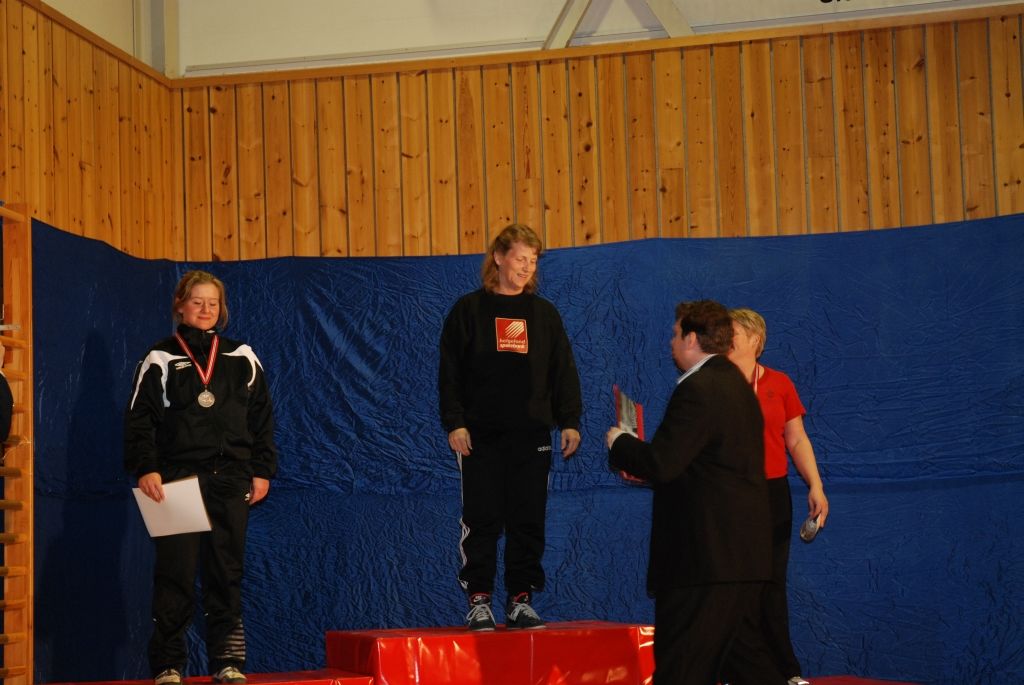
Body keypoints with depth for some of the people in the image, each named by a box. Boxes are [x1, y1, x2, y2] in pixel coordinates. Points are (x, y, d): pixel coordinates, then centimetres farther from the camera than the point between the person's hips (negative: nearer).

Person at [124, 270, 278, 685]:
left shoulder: (242, 359, 12)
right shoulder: (160, 360, 5)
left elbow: (262, 418, 13)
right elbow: (140, 418, 0)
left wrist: (262, 470, 6)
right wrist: (146, 469, -12)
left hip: (231, 481, 2)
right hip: (178, 479, -2)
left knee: (226, 573, 3)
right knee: (175, 574, -4)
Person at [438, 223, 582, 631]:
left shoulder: (544, 313, 11)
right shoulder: (469, 309, 3)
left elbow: (563, 372, 10)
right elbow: (450, 372, 0)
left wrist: (570, 421, 1)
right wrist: (454, 422, -9)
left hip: (531, 436, 3)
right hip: (480, 436, -2)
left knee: (528, 521, 3)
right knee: (481, 520, -2)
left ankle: (521, 600, 11)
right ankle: (478, 601, 5)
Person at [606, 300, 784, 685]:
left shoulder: (697, 390, -16)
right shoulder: (735, 384, 16)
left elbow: (660, 463, -22)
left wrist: (619, 442, -4)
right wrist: (642, 465, 19)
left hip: (707, 555, -10)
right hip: (745, 550, 10)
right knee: (746, 653, 18)